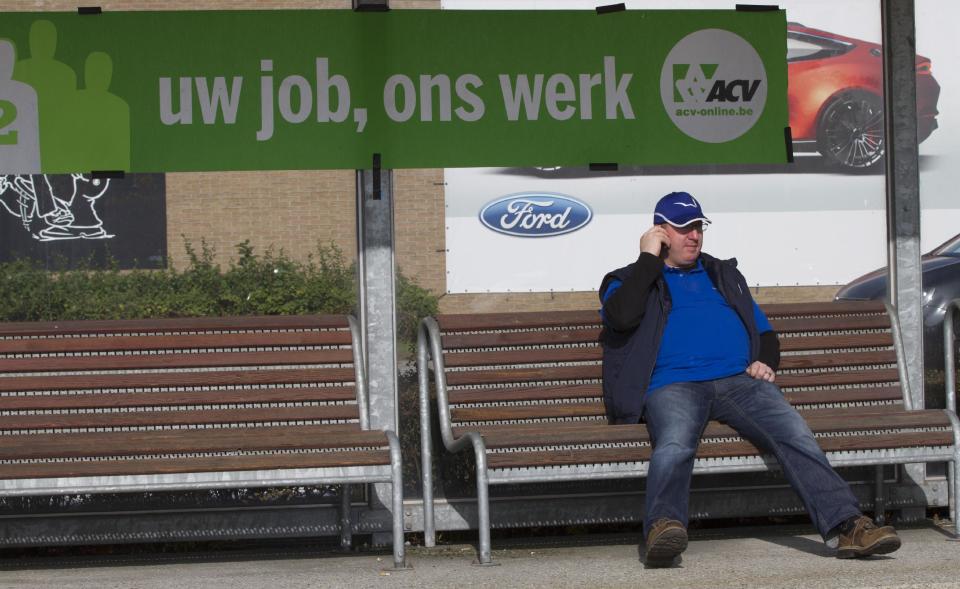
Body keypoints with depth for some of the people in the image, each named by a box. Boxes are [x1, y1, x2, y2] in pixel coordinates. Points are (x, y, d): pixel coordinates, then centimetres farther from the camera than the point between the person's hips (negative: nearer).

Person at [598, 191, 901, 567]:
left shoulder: (724, 275, 35)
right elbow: (621, 317, -3)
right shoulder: (631, 279, 21)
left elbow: (764, 331, 34)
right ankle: (663, 526, -60)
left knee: (794, 434, -27)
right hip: (673, 386, -3)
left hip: (739, 380, 3)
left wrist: (765, 361, 10)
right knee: (675, 444, -38)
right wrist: (649, 258, 6)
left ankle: (848, 525, -39)